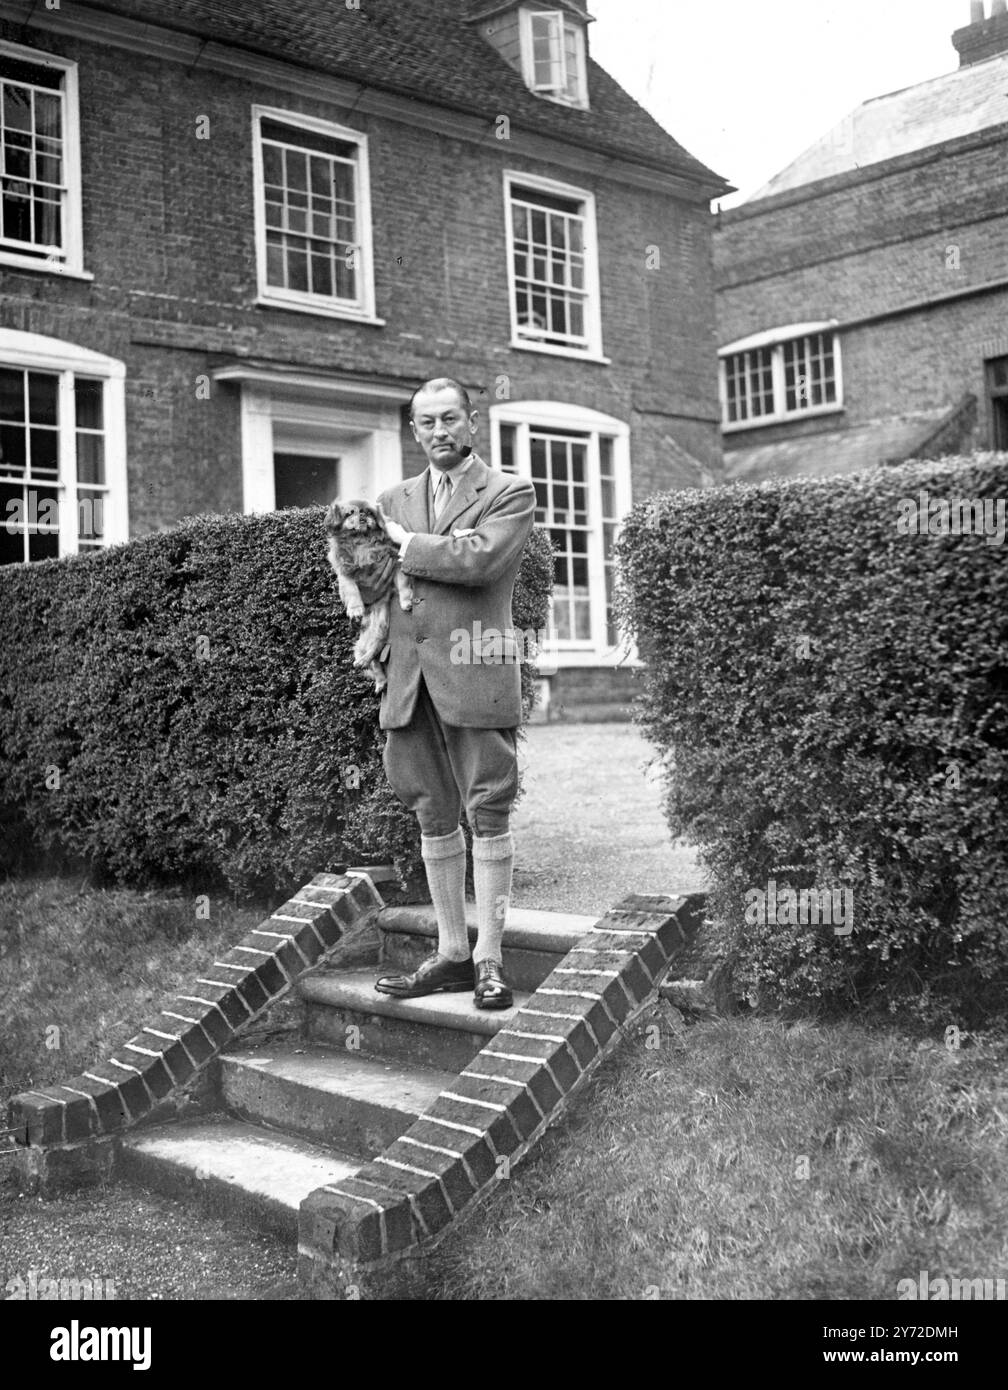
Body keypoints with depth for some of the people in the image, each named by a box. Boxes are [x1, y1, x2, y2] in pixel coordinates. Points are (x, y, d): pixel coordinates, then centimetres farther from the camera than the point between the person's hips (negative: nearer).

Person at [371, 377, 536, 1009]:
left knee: (489, 818, -2)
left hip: (475, 674, -5)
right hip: (410, 678, 5)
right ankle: (451, 954, 18)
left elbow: (480, 558, -15)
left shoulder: (510, 493, 2)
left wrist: (407, 544, -5)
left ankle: (489, 960, 4)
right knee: (434, 820, 9)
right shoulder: (394, 499, 19)